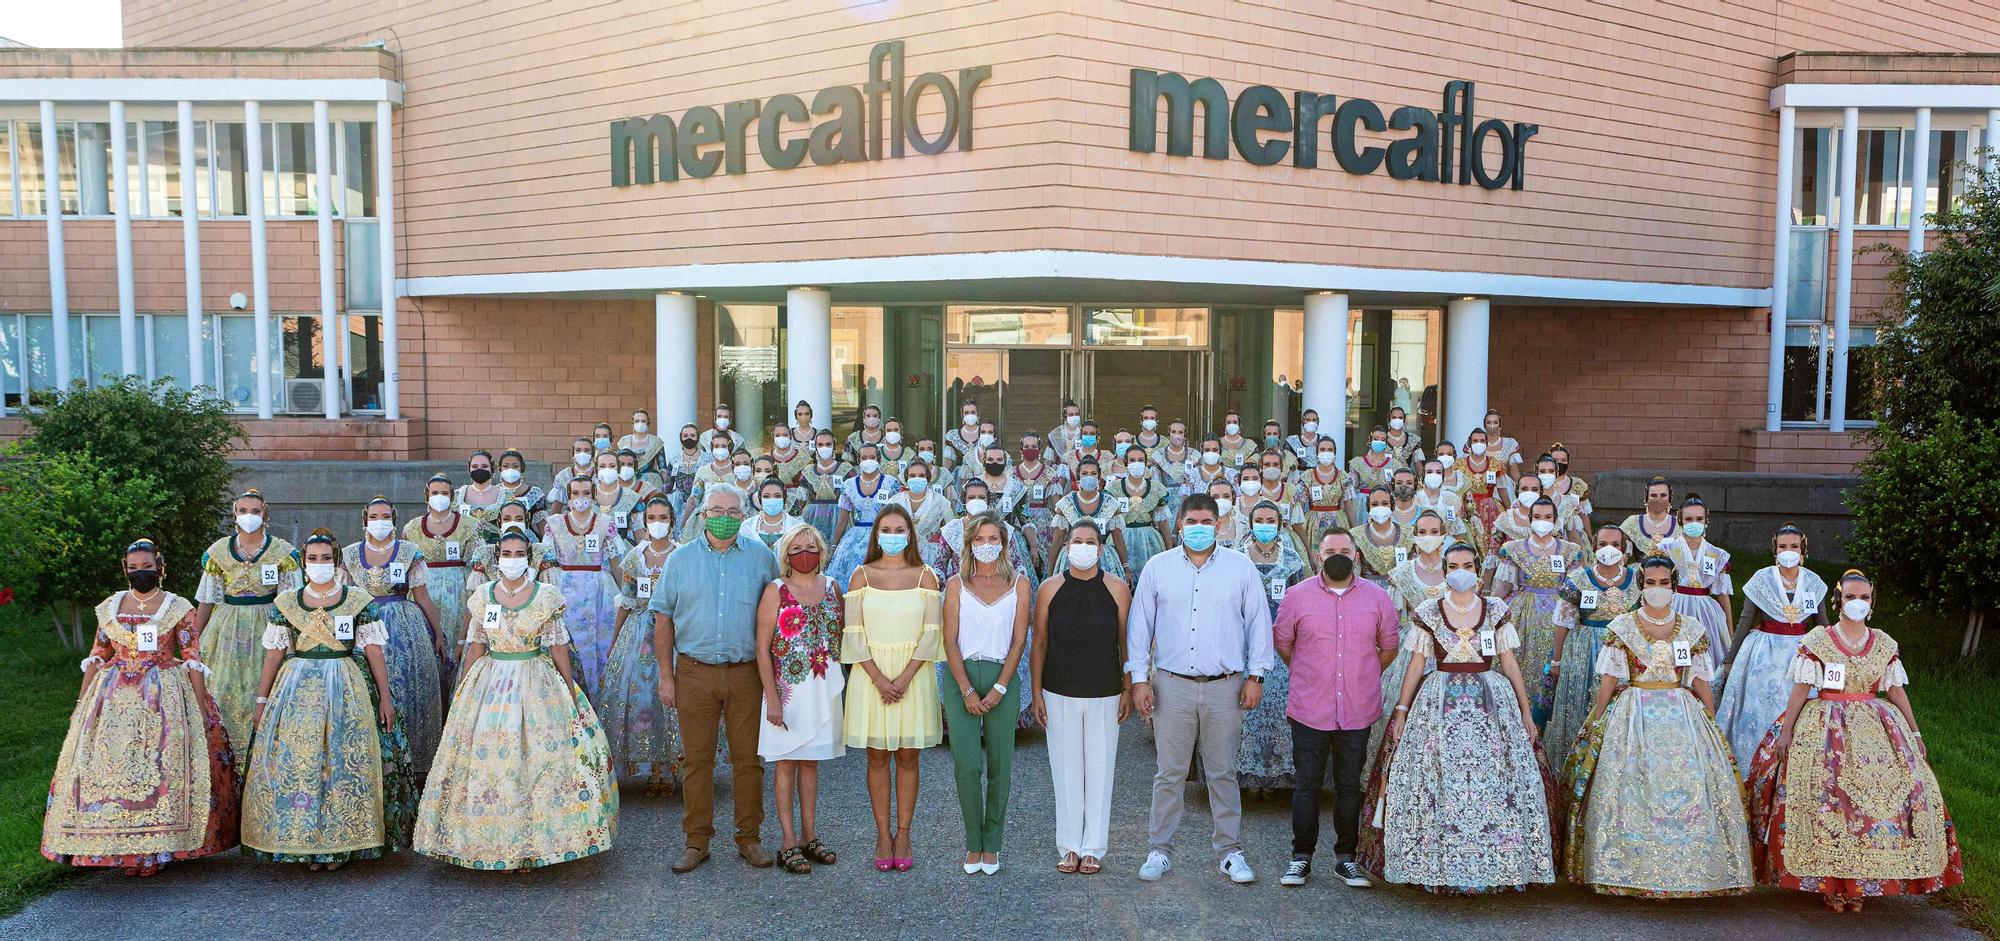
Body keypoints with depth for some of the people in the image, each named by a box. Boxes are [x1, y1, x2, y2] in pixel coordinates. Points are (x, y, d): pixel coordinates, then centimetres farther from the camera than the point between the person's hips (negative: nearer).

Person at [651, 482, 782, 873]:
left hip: (747, 673, 0)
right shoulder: (680, 559, 7)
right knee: (697, 759, 4)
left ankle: (749, 838, 16)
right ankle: (697, 841, 15)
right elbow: (663, 618, 7)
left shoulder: (762, 558, 6)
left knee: (748, 758, 4)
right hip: (694, 672, 0)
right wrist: (665, 675, 2)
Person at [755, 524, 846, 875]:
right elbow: (762, 648, -9)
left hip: (825, 688, 4)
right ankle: (789, 843, 9)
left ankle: (809, 837, 21)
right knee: (786, 763, 3)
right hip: (788, 688, -4)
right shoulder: (776, 590, -7)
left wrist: (841, 676, 3)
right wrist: (772, 698, -15)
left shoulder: (832, 587, 6)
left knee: (810, 762, 13)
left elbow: (841, 633, 15)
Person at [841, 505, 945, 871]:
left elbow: (932, 632, -3)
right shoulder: (862, 575, 4)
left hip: (913, 676, 0)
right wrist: (879, 679, -13)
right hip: (871, 675, 0)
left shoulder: (924, 576, 3)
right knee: (877, 757, 4)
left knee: (908, 757, 5)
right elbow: (854, 633, -3)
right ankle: (883, 834, 14)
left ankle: (903, 834, 14)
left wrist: (905, 677, -13)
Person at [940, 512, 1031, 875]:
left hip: (1002, 678, 1)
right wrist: (967, 691, -9)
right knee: (966, 763, -8)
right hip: (960, 677, 0)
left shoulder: (1018, 584, 5)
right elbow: (950, 642, 0)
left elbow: (1019, 642, 1)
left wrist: (999, 688, -9)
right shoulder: (956, 584, 5)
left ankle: (991, 845, 16)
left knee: (1000, 764, 2)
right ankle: (973, 842, 8)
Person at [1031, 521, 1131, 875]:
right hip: (1059, 695, 0)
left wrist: (1128, 690, 0)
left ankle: (1093, 848, 15)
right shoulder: (1050, 588, 1)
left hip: (1105, 694, 0)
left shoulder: (1117, 589, 0)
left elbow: (1126, 643, 3)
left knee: (1100, 769, 5)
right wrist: (1037, 693, 0)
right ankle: (1069, 847, 17)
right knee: (1065, 769, 6)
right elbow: (1039, 643, 3)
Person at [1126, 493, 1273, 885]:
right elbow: (1140, 624, 8)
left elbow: (1258, 622, 8)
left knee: (1223, 774, 7)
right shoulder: (1158, 567, 7)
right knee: (1169, 774, 4)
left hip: (1224, 687, 0)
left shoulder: (1241, 566, 6)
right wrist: (1139, 678, 2)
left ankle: (1230, 852, 18)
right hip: (1172, 686, 0)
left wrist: (1256, 676, 2)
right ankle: (1159, 850, 14)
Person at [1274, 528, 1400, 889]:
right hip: (1309, 710, -1)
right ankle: (1301, 856, 15)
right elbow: (1281, 642, 11)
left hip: (1358, 711, 1)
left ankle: (1345, 857, 21)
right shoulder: (1297, 596, 0)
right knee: (1306, 784, 4)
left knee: (1350, 786, 9)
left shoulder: (1377, 598, 4)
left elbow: (1388, 647, 15)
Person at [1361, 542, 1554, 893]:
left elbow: (1509, 664, 8)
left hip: (1491, 702, 1)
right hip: (1440, 704, 0)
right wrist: (1401, 711, 1)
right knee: (1438, 782, -2)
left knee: (1493, 781, -1)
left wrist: (1525, 712, 6)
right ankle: (1437, 866, 7)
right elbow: (1416, 665, 5)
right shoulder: (1429, 613, 3)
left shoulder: (1496, 610, 5)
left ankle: (1499, 866, 10)